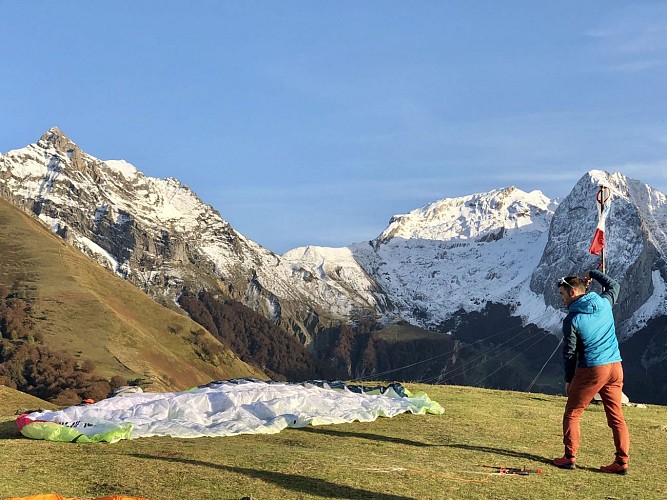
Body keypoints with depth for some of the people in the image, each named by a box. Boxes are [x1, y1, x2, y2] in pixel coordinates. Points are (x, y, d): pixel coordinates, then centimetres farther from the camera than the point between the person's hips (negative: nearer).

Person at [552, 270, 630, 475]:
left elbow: (569, 352, -5)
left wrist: (568, 379, 4)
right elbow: (614, 285, 27)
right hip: (615, 367, 6)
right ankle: (622, 462, 8)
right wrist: (593, 273, 35)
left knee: (572, 414, 8)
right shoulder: (604, 303, 4)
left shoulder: (571, 319, -10)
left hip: (591, 370, -6)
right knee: (616, 417, 9)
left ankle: (570, 457, 9)